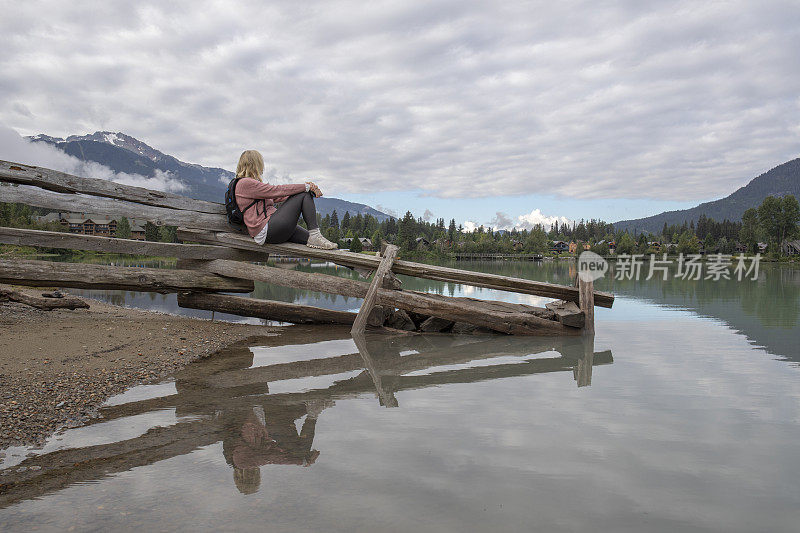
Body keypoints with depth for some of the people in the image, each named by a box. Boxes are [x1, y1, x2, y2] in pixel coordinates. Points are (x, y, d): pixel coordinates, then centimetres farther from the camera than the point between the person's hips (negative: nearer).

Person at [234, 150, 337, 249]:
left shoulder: (250, 183, 26)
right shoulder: (245, 183, -6)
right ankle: (314, 235, -19)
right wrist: (306, 187, -6)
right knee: (305, 195, -10)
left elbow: (275, 197, 20)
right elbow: (277, 190, -11)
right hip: (267, 230, -10)